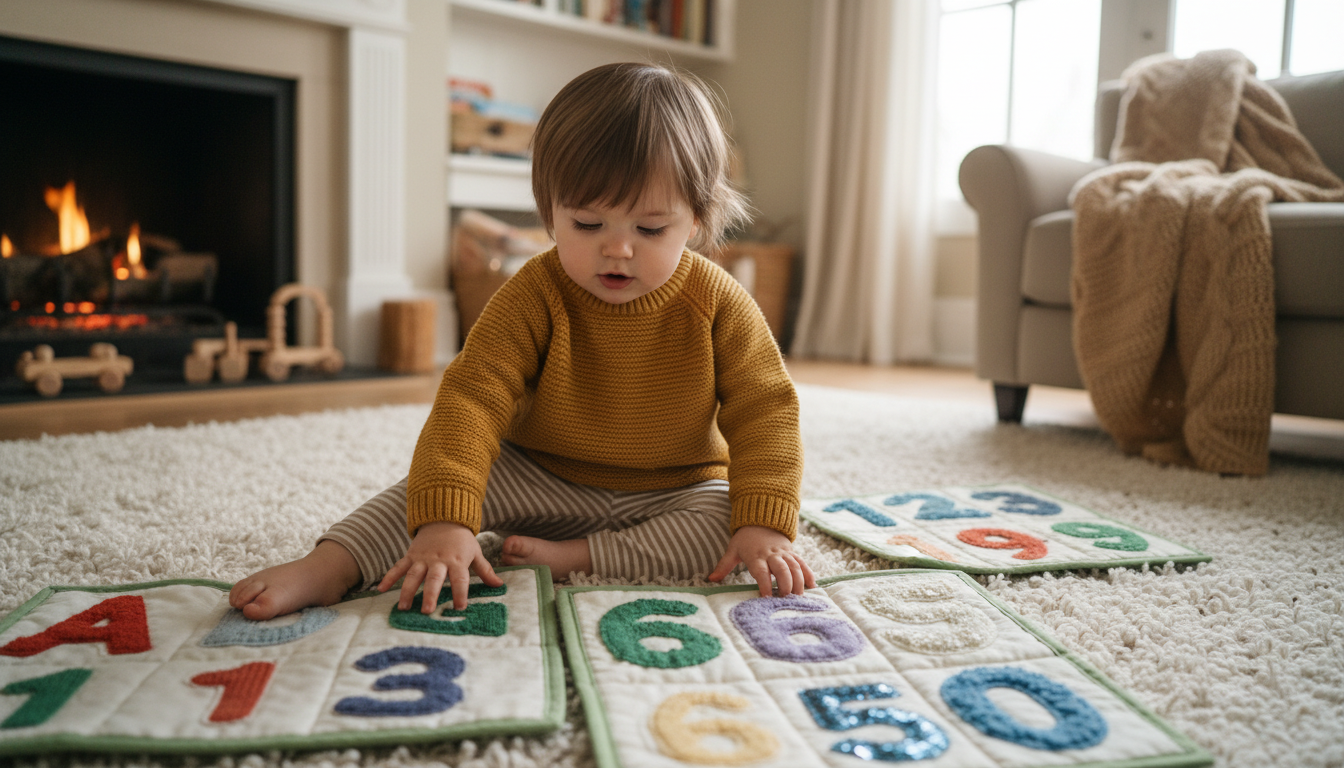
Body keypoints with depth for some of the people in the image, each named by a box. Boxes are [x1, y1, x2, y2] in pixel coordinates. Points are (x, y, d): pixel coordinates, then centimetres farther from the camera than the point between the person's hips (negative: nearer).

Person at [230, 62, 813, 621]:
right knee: (436, 478, -19)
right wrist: (445, 520, -42)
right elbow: (472, 397, -28)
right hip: (541, 481, 0)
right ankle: (331, 567, -23)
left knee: (729, 526, -27)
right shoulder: (535, 296, -18)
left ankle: (574, 558, -28)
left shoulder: (719, 306, -15)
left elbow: (764, 411, -14)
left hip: (675, 493, 1)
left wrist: (766, 524, -29)